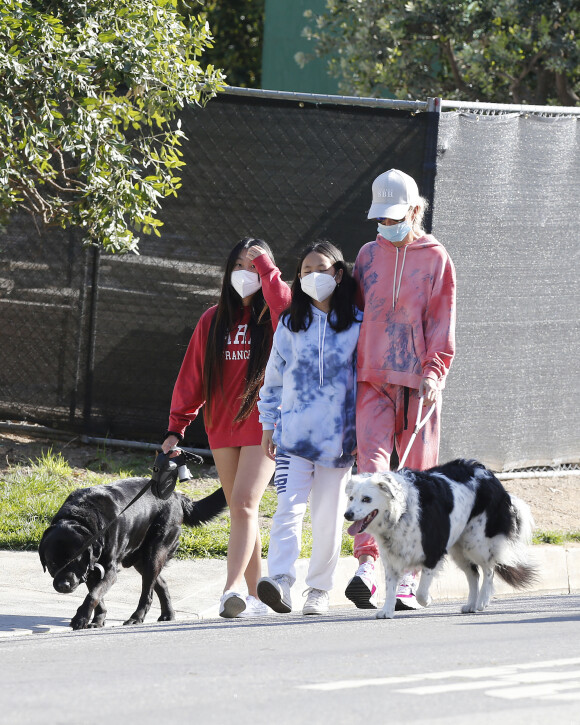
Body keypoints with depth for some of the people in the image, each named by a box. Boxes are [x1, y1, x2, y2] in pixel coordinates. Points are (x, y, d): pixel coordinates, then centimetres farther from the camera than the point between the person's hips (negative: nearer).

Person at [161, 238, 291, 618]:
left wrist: (264, 261, -14)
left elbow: (284, 303, -26)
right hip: (223, 427, 5)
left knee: (244, 504, -17)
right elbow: (192, 377, 11)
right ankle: (256, 597, 11)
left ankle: (232, 590, -25)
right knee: (240, 509, 6)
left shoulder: (273, 317, 1)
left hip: (264, 423, -5)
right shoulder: (214, 320, 11)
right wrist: (176, 427, 5)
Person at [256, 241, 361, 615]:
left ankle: (319, 590, 14)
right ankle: (280, 581, -27)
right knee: (289, 507, -15)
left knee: (329, 516, 4)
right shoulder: (289, 326, 8)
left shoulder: (357, 325, 3)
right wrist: (268, 425, 13)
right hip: (294, 433, 0)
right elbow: (273, 378, 16)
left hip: (338, 438, 0)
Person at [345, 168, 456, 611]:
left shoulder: (436, 260, 5)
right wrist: (350, 372, 14)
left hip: (418, 384, -1)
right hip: (373, 381, 1)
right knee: (372, 467, -16)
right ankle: (367, 566, -27)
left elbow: (443, 325, 1)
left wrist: (434, 372, -11)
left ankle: (407, 582, 6)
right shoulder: (369, 255, 14)